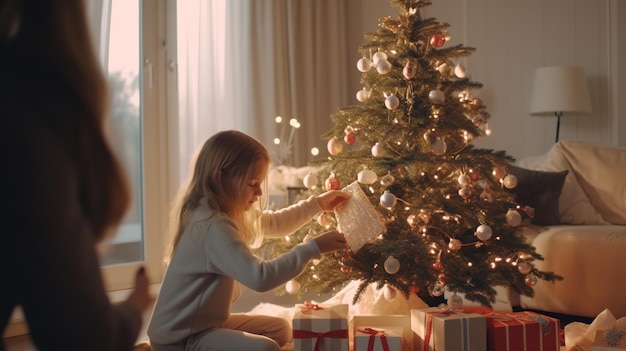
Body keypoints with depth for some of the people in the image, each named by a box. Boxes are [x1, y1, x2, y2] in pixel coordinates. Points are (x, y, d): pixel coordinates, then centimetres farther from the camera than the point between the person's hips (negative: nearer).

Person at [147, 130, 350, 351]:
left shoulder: (228, 212, 4)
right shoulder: (214, 227, -29)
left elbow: (273, 223, 21)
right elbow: (260, 277, -39)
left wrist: (316, 204, 14)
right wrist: (312, 249, -33)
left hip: (207, 322, 11)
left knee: (280, 329, 19)